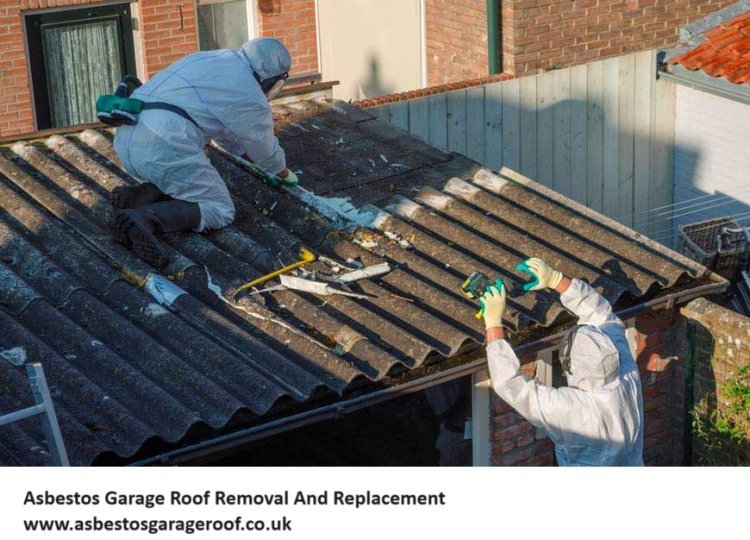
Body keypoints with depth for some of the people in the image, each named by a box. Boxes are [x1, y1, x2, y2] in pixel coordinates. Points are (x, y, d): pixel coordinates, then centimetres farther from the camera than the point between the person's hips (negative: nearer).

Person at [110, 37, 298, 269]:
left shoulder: (213, 59, 27)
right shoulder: (250, 95, 3)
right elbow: (264, 147, 18)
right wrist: (285, 174, 39)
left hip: (126, 138, 9)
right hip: (165, 146, -9)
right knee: (219, 211, 0)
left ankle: (134, 198, 2)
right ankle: (144, 219, -21)